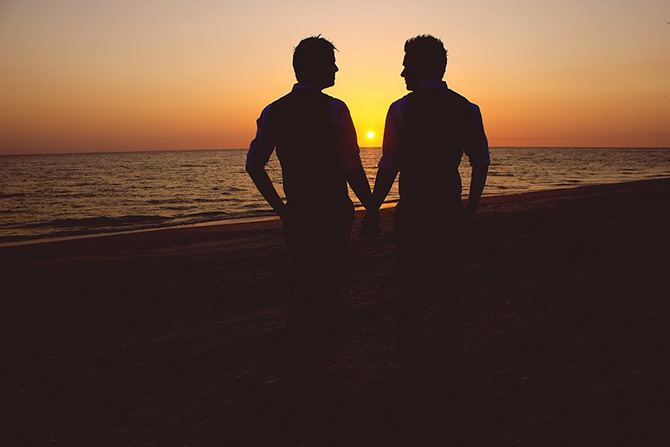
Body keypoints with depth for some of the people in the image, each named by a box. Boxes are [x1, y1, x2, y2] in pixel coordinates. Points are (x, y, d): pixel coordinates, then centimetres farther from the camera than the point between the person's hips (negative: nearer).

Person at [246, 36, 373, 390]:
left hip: (296, 211, 6)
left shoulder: (274, 111, 7)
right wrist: (371, 207, -1)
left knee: (300, 287, 16)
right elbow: (352, 168, -12)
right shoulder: (333, 109, -9)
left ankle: (296, 370, 27)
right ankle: (316, 369, 11)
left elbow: (254, 165, 5)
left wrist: (280, 206, 12)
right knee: (325, 288, 4)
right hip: (331, 211, -5)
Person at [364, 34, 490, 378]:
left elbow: (389, 166, -10)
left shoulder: (401, 109, -5)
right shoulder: (467, 108, 5)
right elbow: (481, 162, 3)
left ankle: (410, 360, 14)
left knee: (412, 286, 7)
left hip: (412, 210, -2)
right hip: (450, 208, 3)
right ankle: (446, 358, 18)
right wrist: (470, 207, 13)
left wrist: (373, 210, -3)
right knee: (448, 285, 11)